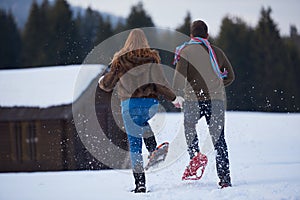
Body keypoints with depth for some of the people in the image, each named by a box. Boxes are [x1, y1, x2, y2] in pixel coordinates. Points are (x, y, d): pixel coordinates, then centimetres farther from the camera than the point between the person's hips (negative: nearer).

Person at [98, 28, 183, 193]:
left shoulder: (120, 60, -1)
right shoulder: (152, 58, -1)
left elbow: (108, 84, 6)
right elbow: (160, 83, -5)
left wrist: (101, 82, 29)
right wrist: (174, 98, 7)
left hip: (129, 105, -1)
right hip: (151, 104, 1)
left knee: (134, 143, 2)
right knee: (149, 136, 20)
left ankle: (140, 183, -3)